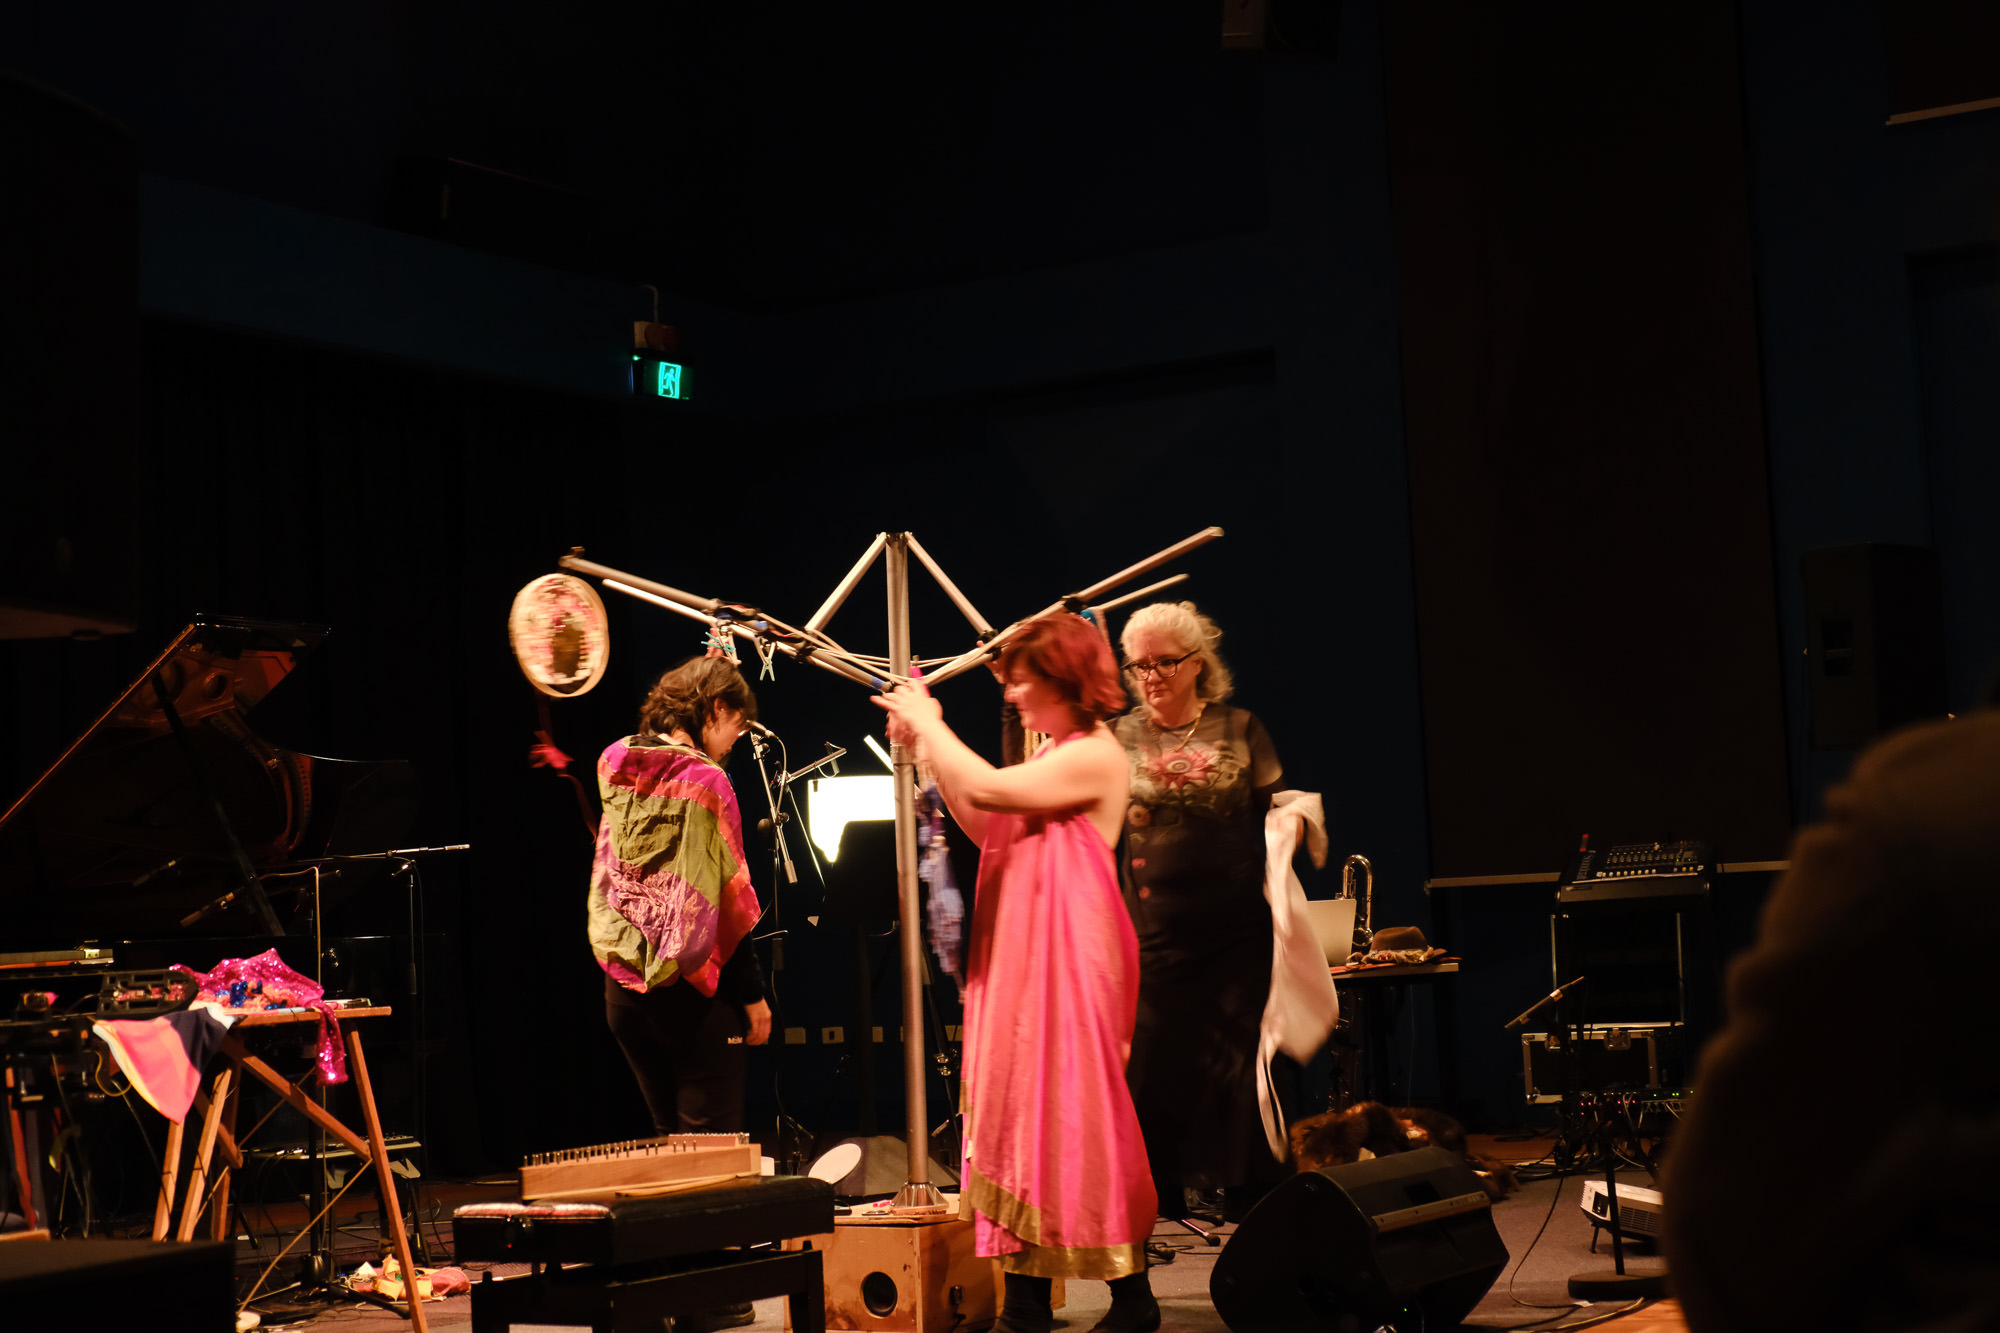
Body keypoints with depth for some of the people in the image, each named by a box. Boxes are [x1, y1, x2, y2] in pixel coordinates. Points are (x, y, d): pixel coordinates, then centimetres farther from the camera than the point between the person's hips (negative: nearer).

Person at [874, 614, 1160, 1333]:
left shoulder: (1095, 755, -13)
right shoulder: (1052, 753, 17)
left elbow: (987, 791, -23)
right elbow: (984, 826, 18)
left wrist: (931, 724, -10)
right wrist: (925, 745, 13)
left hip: (1069, 956, -9)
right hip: (1021, 956, 9)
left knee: (1075, 1118, -6)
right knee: (1021, 1113, 8)